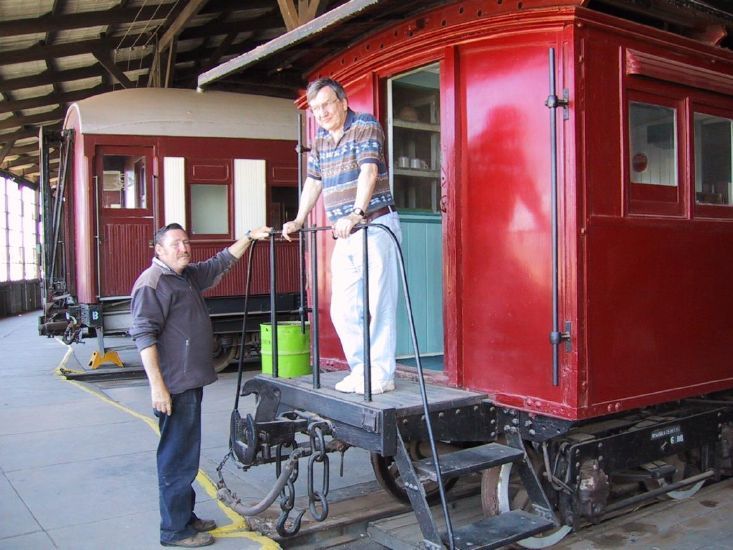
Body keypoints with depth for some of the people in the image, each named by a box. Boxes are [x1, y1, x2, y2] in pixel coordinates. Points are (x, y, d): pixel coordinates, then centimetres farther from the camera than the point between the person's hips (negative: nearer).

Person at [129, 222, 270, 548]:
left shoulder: (189, 275, 14)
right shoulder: (152, 283, -13)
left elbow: (221, 263, 29)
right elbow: (144, 335, -19)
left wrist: (249, 237, 20)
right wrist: (157, 385, -24)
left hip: (191, 382, 10)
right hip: (174, 387, -10)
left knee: (185, 454, 17)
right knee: (178, 458, -2)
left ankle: (185, 517, 29)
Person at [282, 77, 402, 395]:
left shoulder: (365, 125, -5)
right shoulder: (321, 139, 17)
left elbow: (369, 170, -19)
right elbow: (313, 182, 24)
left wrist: (357, 213, -32)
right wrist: (298, 221, 21)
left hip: (375, 226, -7)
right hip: (344, 235, 8)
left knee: (377, 305, -8)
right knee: (342, 310, 6)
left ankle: (381, 375, 0)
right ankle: (361, 370, 17)